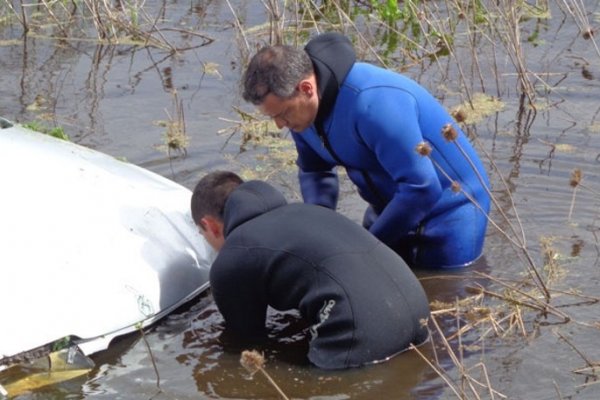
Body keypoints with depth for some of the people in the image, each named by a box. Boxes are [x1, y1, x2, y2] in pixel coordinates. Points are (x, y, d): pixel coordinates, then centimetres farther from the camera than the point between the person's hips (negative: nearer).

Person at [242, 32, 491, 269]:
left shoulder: (373, 102, -36)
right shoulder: (300, 108, -9)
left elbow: (422, 188, -35)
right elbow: (314, 170, 9)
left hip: (448, 206, -8)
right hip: (391, 208, 8)